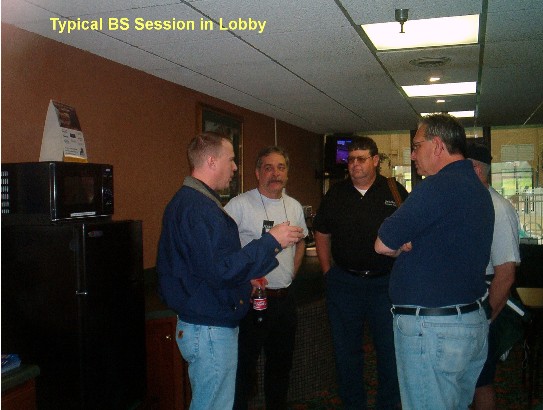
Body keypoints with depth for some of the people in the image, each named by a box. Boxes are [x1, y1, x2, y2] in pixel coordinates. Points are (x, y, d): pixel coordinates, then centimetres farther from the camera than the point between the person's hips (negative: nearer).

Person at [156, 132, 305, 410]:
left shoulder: (185, 200, 13)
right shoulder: (200, 208, -22)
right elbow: (221, 270, -28)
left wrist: (245, 278, 16)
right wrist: (272, 241, -20)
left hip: (195, 323, 11)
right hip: (210, 330, -11)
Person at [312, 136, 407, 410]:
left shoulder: (395, 192, -1)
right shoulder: (335, 194, 5)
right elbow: (322, 236, 12)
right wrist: (328, 272, 5)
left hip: (386, 282, -2)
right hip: (343, 282, 2)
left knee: (390, 350, 8)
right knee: (346, 351, 12)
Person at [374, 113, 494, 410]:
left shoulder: (437, 186, -18)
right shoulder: (478, 189, 12)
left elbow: (383, 245, -16)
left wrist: (401, 248, 4)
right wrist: (409, 245, 3)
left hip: (430, 328, -10)